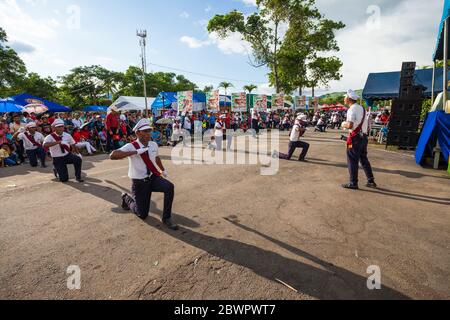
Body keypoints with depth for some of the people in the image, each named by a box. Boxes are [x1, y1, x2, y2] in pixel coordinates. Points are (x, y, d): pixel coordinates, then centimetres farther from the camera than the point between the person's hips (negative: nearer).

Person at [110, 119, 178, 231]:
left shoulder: (154, 145, -1)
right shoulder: (131, 146, -18)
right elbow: (113, 155, -33)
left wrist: (163, 170, 30)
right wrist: (135, 152, -38)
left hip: (153, 178, 4)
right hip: (139, 183, -4)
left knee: (169, 187, -27)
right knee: (142, 214, 4)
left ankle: (166, 218, -10)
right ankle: (127, 198, 35)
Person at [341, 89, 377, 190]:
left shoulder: (352, 109, -13)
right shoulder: (362, 108, 14)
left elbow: (350, 125, -24)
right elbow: (364, 123, 17)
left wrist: (343, 124, -4)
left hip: (356, 138, -8)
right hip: (364, 137, 8)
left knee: (352, 161, 0)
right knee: (364, 159, 17)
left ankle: (353, 183, 7)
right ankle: (371, 181, 22)